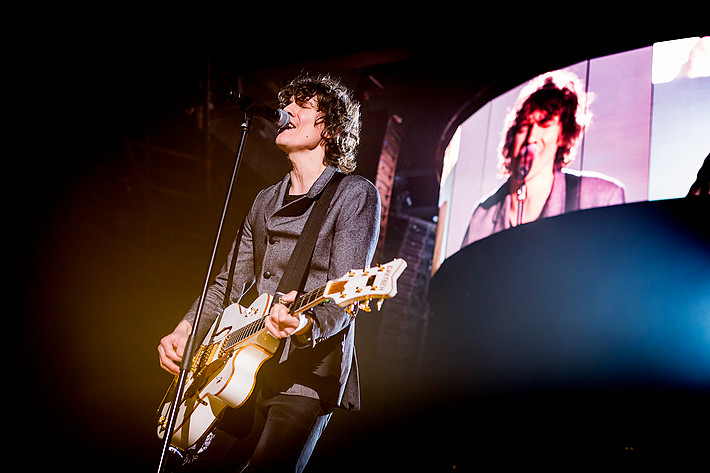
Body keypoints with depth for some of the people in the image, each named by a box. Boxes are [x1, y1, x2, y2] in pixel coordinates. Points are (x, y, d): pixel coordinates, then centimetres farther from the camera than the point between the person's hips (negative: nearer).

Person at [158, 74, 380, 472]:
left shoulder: (355, 193, -4)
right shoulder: (266, 202, 18)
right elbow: (229, 282, 21)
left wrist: (305, 325, -34)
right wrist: (185, 331, 7)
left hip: (308, 375, -7)